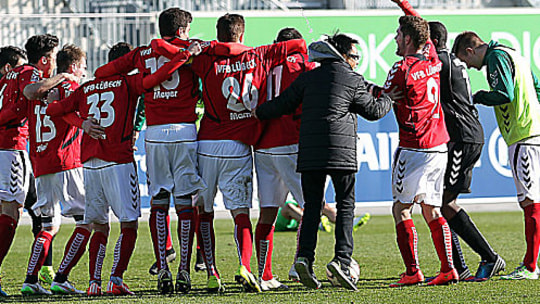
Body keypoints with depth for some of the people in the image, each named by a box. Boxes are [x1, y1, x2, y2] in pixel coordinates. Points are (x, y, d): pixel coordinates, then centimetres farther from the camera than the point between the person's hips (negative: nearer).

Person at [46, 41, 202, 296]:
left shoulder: (86, 89, 15)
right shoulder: (128, 83, 3)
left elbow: (56, 109, 13)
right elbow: (155, 78, -13)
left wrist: (46, 105, 35)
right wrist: (186, 54, -9)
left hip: (89, 162, 5)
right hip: (118, 160, -5)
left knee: (99, 227, 12)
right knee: (129, 225, 0)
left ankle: (94, 282, 1)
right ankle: (116, 280, -12)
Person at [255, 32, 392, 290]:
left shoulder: (307, 78, 13)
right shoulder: (353, 80, 3)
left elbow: (282, 105, 11)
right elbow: (373, 110, 12)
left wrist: (256, 113, 24)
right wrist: (387, 99, 33)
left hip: (309, 153, 4)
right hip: (341, 152, -4)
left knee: (312, 206, 9)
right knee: (346, 206, 2)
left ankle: (305, 256, -8)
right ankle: (341, 259, -13)